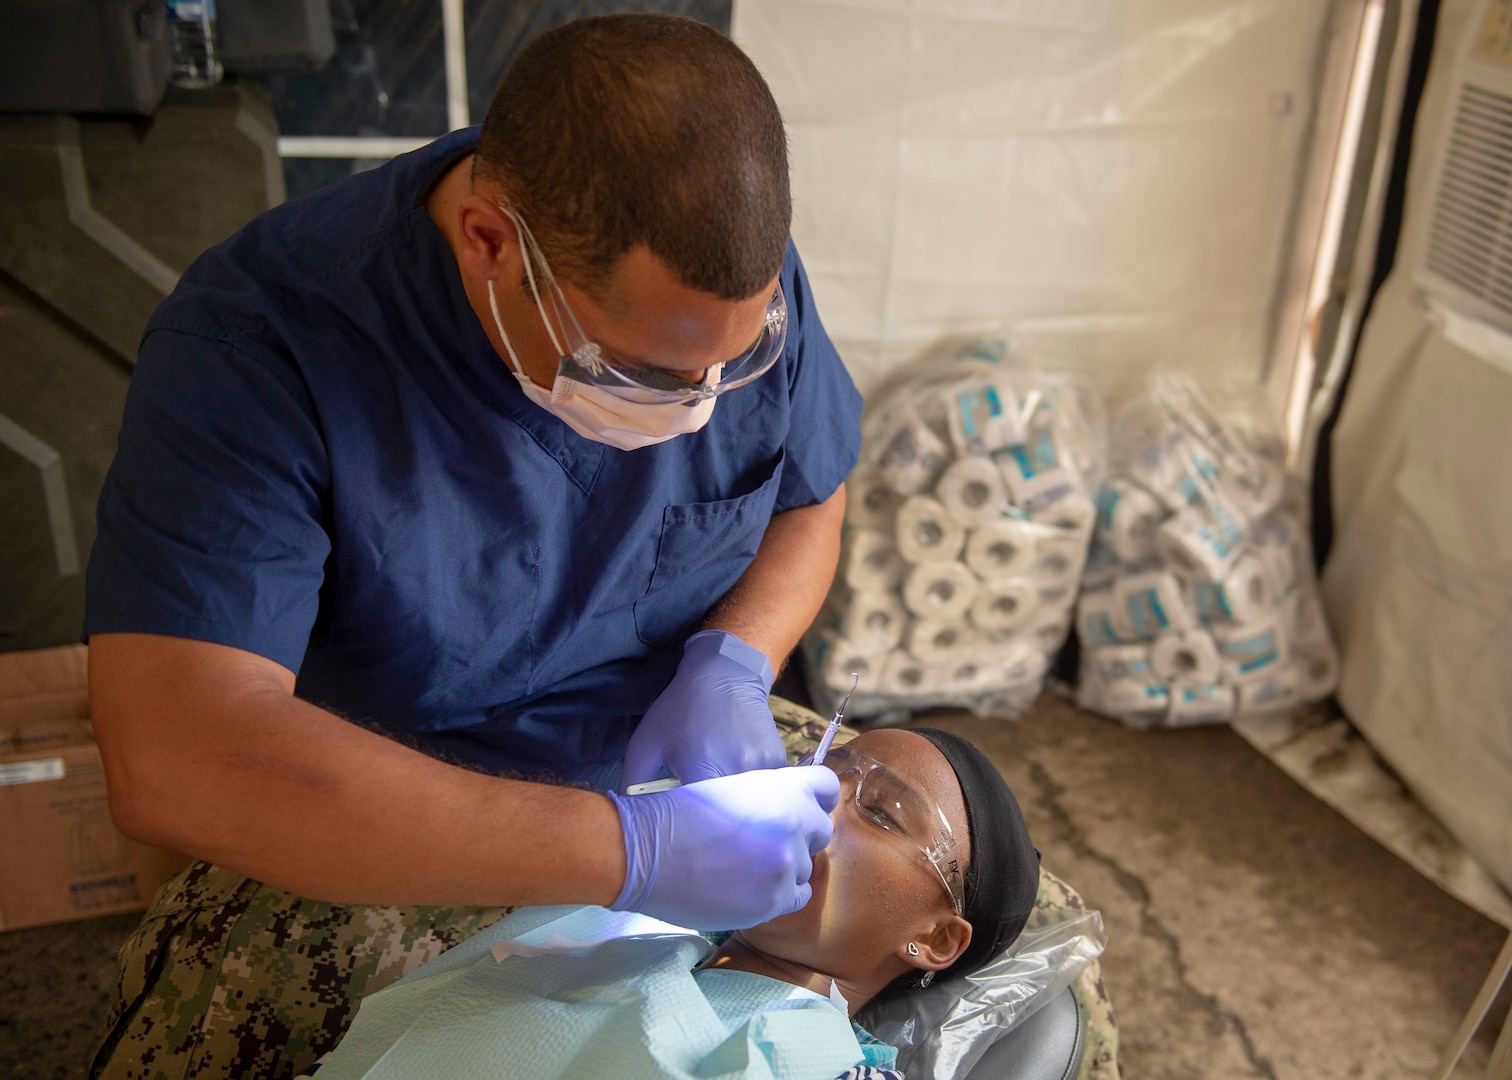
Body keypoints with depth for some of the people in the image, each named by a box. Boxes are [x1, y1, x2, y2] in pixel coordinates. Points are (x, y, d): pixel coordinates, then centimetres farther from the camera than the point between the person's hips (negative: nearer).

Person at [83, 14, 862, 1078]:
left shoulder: (740, 279, -13)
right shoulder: (256, 345, -27)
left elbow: (813, 500, 5)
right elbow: (171, 761, -37)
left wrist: (734, 662, -17)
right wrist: (632, 851, -39)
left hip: (693, 780, 4)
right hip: (378, 852, -2)